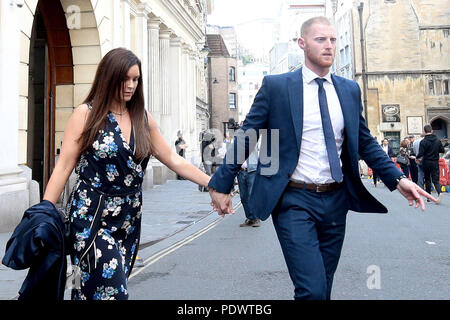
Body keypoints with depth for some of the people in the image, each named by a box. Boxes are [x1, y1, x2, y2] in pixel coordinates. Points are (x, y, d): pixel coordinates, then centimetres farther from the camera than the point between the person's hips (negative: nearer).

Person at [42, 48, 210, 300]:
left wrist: (214, 183, 4)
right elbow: (64, 167, -4)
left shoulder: (143, 119, 8)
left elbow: (173, 160, 9)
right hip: (92, 216, -4)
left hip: (129, 218, 4)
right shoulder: (86, 114, -3)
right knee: (112, 289, -12)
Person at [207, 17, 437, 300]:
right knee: (312, 290, -14)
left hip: (335, 201, 5)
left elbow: (366, 143, 15)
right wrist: (221, 184, 0)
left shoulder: (350, 90, 9)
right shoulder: (276, 86, -3)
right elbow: (245, 138, 0)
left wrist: (398, 179, 3)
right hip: (294, 201, -4)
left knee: (324, 288, 16)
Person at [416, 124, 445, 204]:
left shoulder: (423, 141, -12)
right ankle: (439, 193, -23)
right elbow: (442, 150, 7)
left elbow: (421, 153, -16)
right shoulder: (437, 140, 0)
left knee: (427, 179, 12)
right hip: (435, 163, 2)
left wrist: (417, 157, 4)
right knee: (436, 180, 4)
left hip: (426, 163, -2)